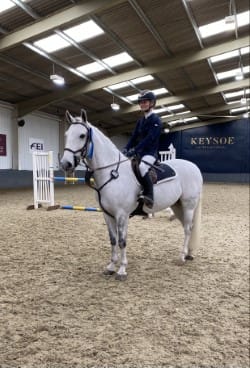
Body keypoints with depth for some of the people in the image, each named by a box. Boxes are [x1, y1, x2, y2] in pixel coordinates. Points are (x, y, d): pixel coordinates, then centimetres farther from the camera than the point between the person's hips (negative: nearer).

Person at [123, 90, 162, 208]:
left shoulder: (156, 120, -8)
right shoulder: (140, 120, 17)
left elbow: (149, 138, -20)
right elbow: (134, 136, 12)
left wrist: (135, 150, -29)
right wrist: (126, 148, -7)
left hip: (150, 152, -9)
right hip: (139, 152, 9)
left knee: (142, 167, -37)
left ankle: (149, 196, -34)